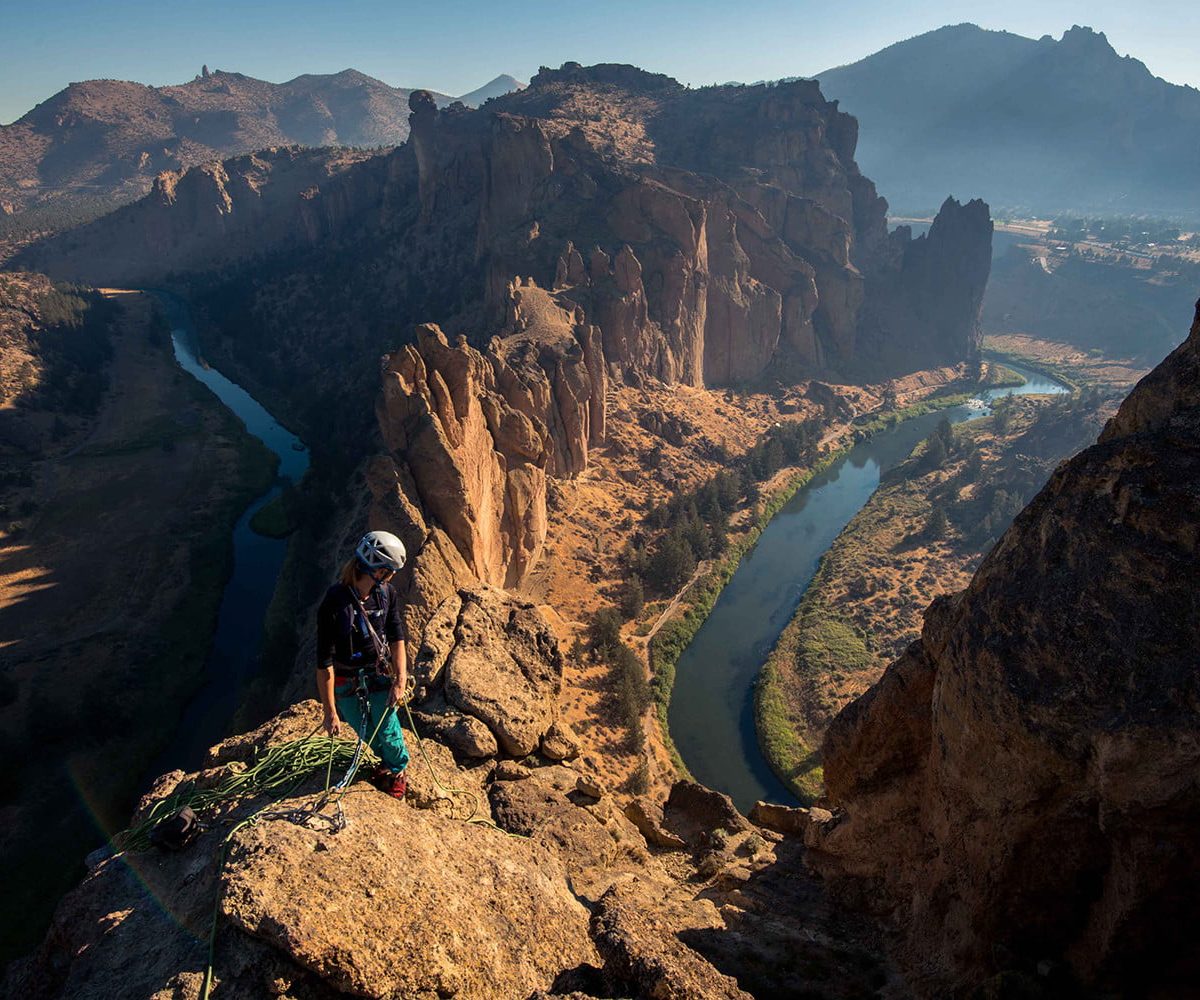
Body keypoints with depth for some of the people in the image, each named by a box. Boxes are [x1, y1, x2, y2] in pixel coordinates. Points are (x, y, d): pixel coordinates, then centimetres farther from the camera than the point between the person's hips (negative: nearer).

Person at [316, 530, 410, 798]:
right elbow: (324, 662, -25)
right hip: (347, 684, -2)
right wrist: (330, 712, -21)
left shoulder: (387, 594, -13)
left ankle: (397, 770, 39)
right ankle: (388, 761, 51)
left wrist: (401, 681, -11)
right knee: (366, 733, 18)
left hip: (380, 677, 2)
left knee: (388, 731, 6)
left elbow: (397, 638, -2)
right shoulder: (334, 603, -29)